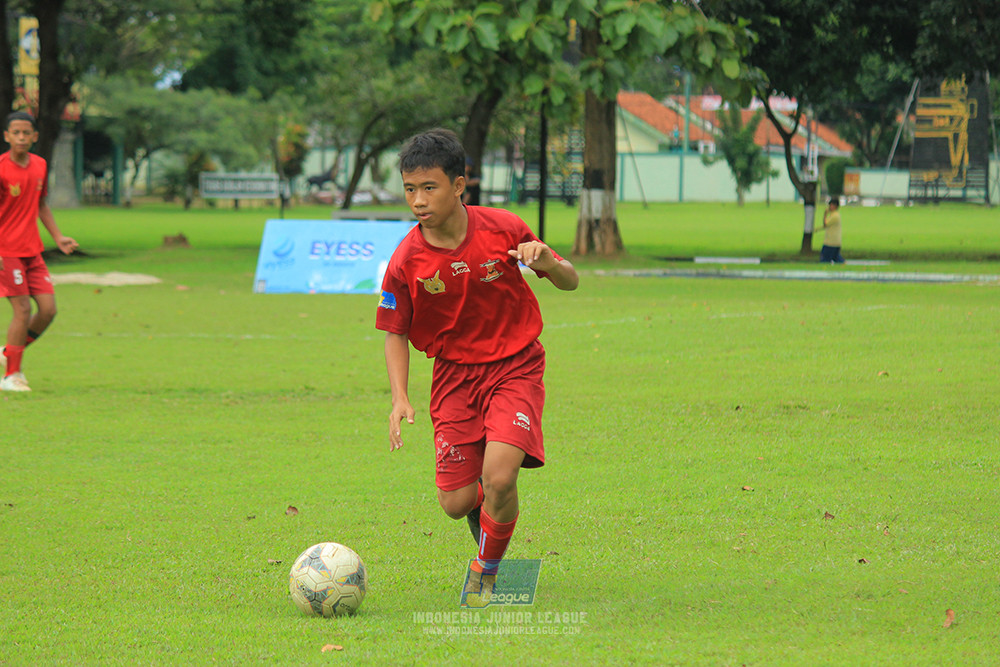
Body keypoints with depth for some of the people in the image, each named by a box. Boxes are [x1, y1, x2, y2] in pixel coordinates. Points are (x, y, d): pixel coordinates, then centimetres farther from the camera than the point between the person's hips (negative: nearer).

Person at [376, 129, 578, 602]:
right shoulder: (405, 262, -12)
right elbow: (395, 333, 2)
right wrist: (400, 398, -12)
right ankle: (487, 519, 36)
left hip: (515, 367, -1)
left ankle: (486, 571, 4)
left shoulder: (502, 229, -12)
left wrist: (548, 264, -24)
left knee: (499, 477, -23)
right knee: (456, 503, -3)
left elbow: (570, 282, 0)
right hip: (454, 373, 2)